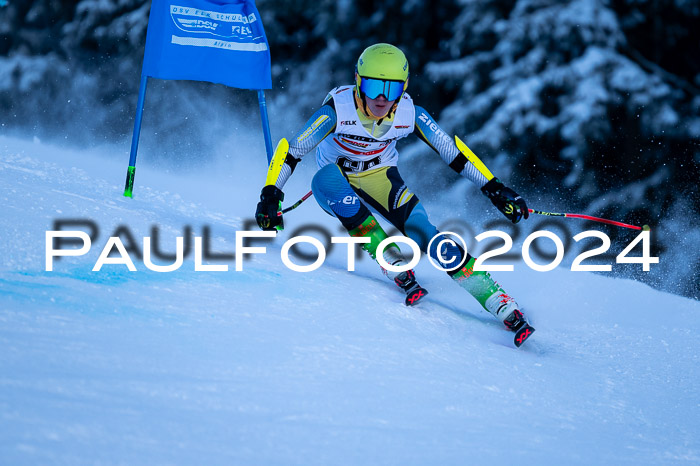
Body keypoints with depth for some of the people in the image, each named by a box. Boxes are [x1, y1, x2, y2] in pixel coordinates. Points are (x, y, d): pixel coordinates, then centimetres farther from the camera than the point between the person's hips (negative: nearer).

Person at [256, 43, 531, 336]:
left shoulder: (410, 114, -20)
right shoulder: (338, 110, -29)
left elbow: (452, 152, -11)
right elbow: (293, 150, -24)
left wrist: (494, 189, -12)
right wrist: (271, 194, -34)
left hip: (379, 179, 1)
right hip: (338, 181, -1)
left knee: (420, 228, -25)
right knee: (326, 179, -38)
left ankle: (501, 304, -26)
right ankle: (394, 265, -34)